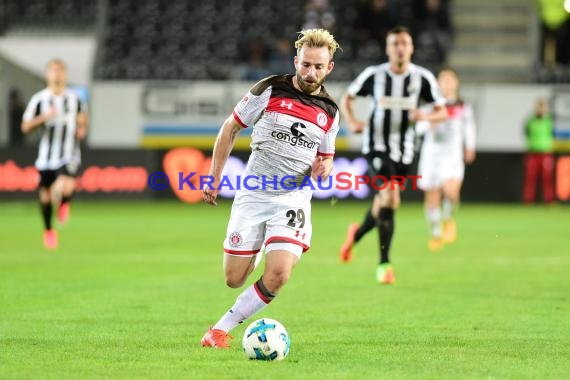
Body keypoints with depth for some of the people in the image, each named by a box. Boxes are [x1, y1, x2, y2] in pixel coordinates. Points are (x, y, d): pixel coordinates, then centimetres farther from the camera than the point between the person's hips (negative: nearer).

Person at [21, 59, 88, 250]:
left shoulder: (74, 98, 2)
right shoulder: (39, 99, -4)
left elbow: (82, 117, 21)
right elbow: (26, 127, -7)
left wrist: (82, 128, 0)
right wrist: (44, 117, -22)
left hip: (69, 155, 0)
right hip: (46, 155, 0)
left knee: (65, 187, -25)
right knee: (46, 194, 8)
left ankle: (64, 203, 12)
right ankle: (48, 230, 31)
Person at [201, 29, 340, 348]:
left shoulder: (329, 112, 5)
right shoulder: (269, 90, -5)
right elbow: (230, 129, 4)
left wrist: (324, 166, -6)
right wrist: (214, 178, 3)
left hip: (293, 198, 1)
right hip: (253, 193, -1)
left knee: (278, 275, -21)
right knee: (234, 279, 1)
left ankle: (222, 328, -5)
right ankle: (253, 254, 39)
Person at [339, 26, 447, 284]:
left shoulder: (423, 78, -4)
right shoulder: (374, 75, -6)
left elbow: (442, 112, 1)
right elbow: (347, 98, 8)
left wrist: (425, 117, -21)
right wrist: (351, 122, -11)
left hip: (403, 150, 3)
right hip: (376, 146, -3)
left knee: (383, 203, 12)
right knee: (390, 198, -21)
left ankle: (357, 234, 46)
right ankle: (384, 264, -13)